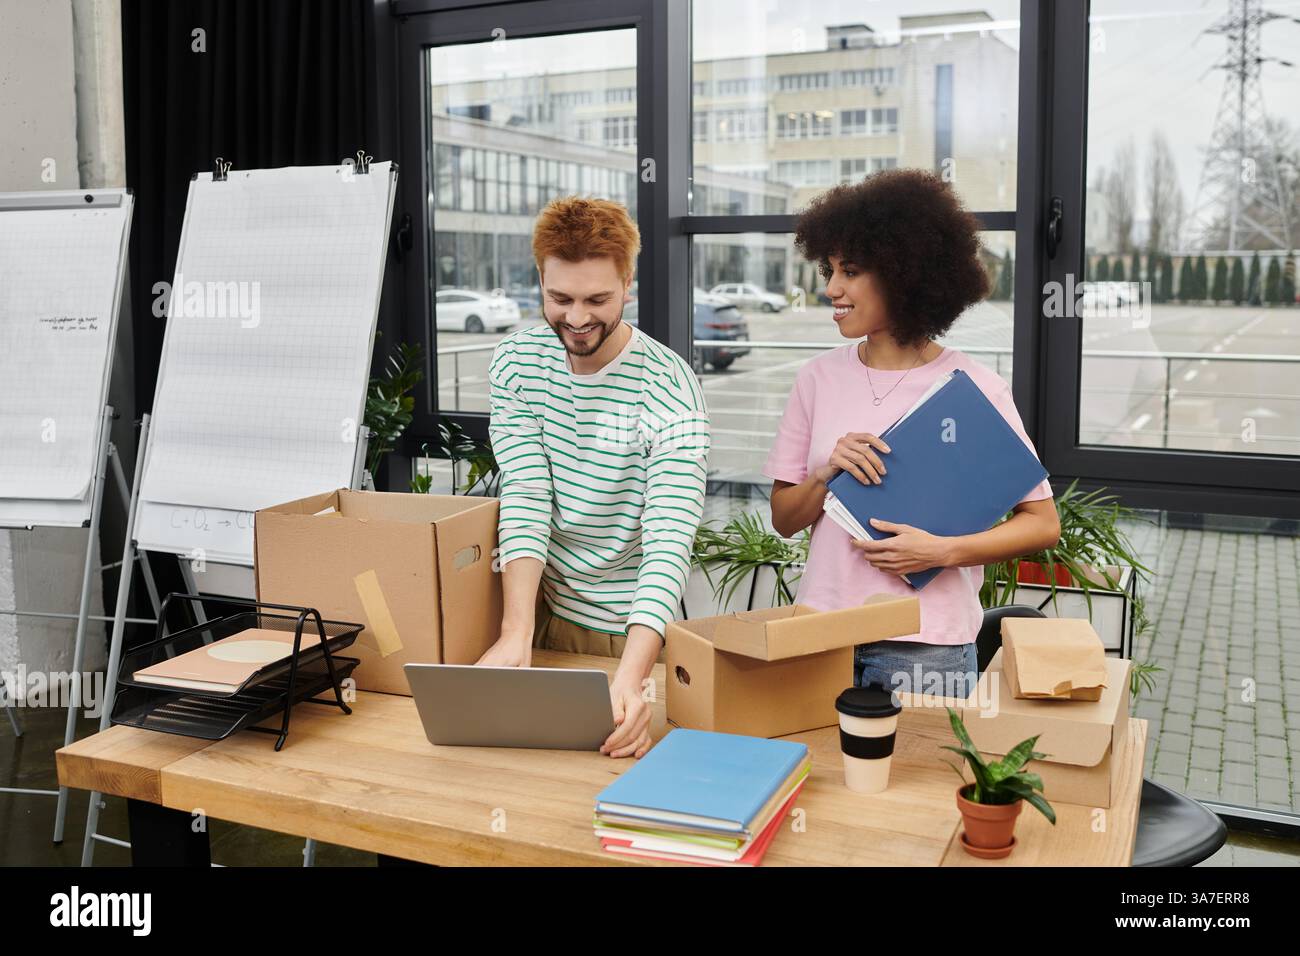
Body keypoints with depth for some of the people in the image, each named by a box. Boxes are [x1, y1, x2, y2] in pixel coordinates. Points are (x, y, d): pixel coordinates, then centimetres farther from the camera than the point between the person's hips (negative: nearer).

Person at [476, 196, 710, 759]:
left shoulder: (670, 390, -20)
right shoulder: (515, 364, -6)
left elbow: (669, 545, -29)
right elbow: (526, 497, -14)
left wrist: (630, 676, -43)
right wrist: (516, 634, -28)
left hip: (627, 631, -3)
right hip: (542, 606, 3)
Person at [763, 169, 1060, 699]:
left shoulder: (975, 388, -7)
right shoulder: (819, 378, 3)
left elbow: (1043, 522, -4)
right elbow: (783, 518, 7)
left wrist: (943, 551, -17)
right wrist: (827, 473, -13)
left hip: (924, 645, -3)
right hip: (821, 633, 3)